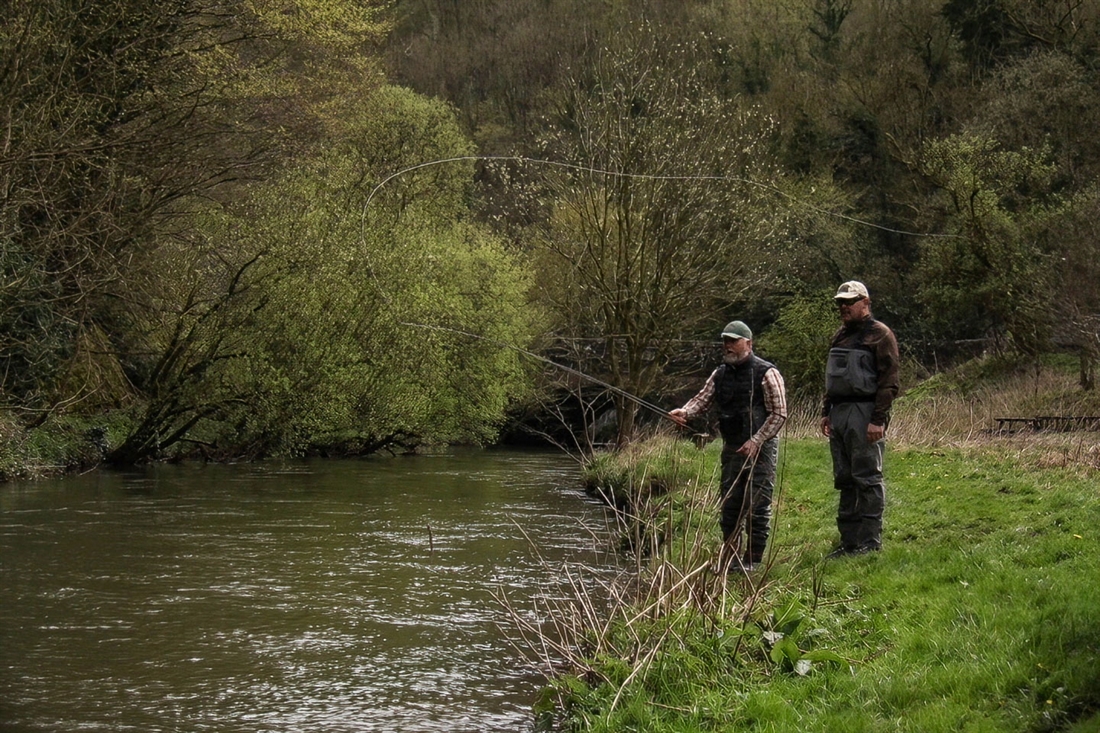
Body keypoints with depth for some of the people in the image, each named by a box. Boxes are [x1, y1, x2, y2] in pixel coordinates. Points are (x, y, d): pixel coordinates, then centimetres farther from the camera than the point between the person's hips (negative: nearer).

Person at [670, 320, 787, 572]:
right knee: (729, 504, 10)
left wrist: (756, 442, -17)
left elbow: (779, 414, -10)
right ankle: (730, 555, 19)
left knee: (757, 506, -5)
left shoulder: (766, 374, -9)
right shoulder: (721, 374, 11)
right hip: (731, 448, 7)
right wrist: (685, 412, -16)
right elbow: (703, 398, 6)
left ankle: (753, 559, 2)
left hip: (760, 448, -7)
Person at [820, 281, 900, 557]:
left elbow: (889, 382, -12)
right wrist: (826, 412, 19)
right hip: (839, 414, 8)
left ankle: (870, 541, -3)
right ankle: (849, 540, 15)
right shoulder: (840, 336, 20)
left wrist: (878, 419, -18)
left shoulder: (880, 335, -6)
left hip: (864, 414, -8)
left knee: (867, 478, -6)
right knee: (844, 480, 10)